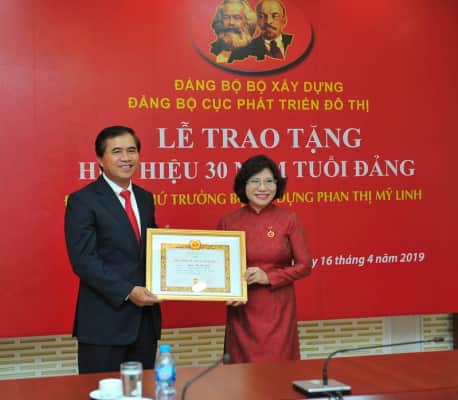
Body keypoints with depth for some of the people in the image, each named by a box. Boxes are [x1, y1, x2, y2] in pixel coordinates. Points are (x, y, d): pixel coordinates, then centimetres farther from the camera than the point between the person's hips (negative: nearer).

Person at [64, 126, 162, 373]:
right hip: (104, 321, -6)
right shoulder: (82, 201, -7)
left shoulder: (145, 199, 14)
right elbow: (83, 260, -14)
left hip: (145, 317, 6)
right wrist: (127, 292, -19)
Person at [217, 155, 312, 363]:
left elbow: (304, 265, -2)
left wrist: (268, 277, -14)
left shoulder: (289, 219, -4)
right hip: (242, 311, 1)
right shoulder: (228, 222, -1)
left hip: (278, 309, -1)